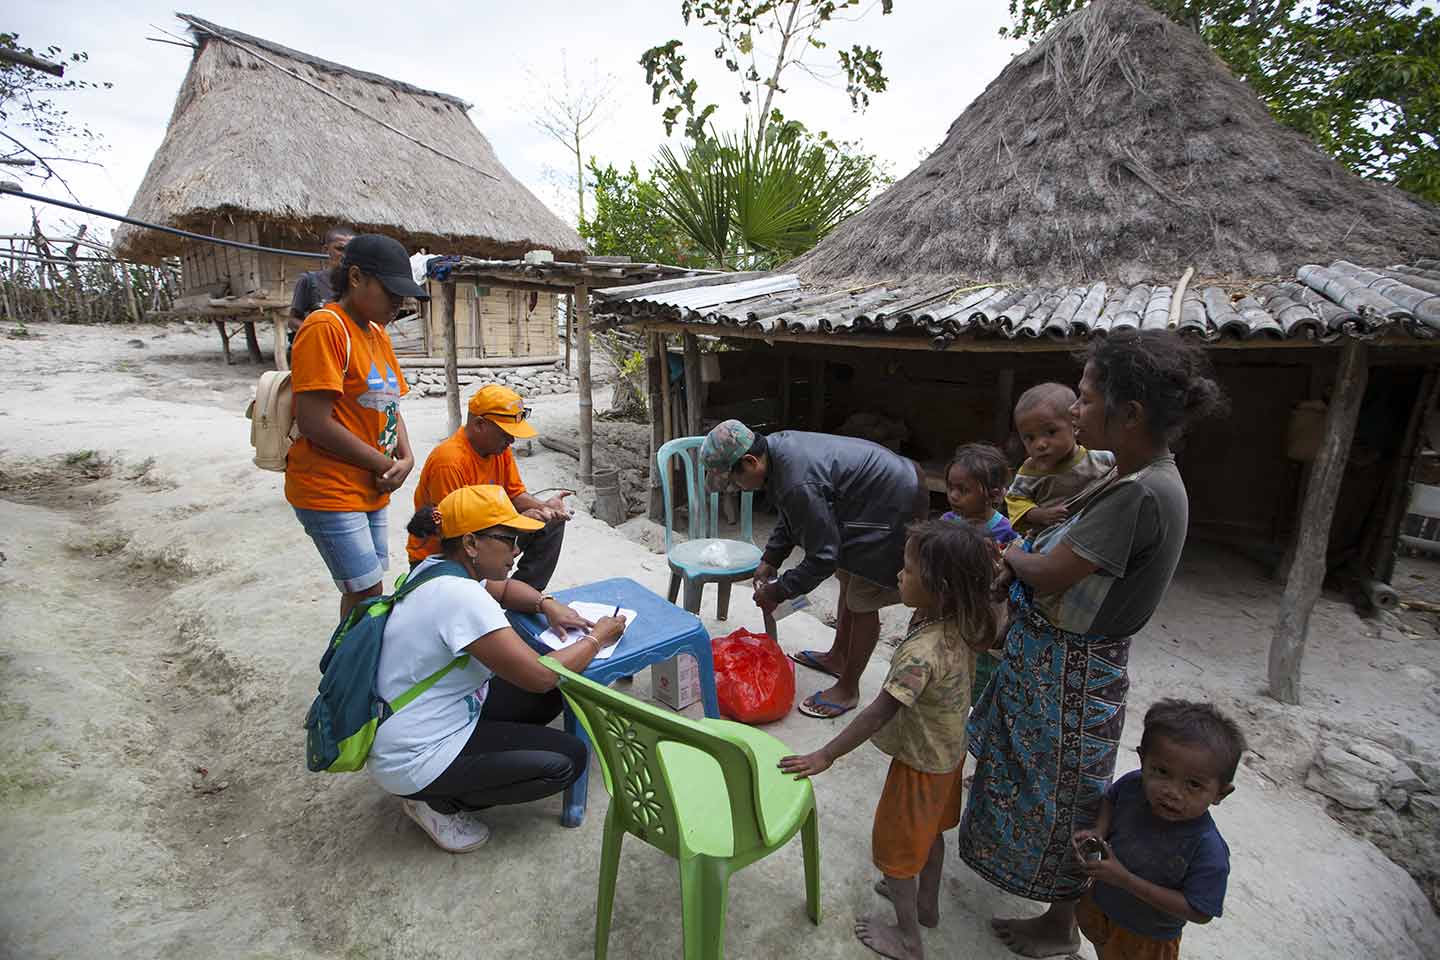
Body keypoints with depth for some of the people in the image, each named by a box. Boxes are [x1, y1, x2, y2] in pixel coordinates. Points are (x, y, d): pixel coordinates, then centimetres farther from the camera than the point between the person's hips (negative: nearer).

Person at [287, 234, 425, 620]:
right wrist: (384, 464, -13)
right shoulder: (325, 327, -14)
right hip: (329, 490, -8)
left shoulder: (379, 334, 12)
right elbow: (314, 422, -20)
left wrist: (406, 458, -3)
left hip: (371, 490, 8)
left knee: (364, 591, 14)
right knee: (366, 593, -6)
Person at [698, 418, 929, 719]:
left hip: (895, 508, -10)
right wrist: (769, 560, 5)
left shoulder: (799, 485, -35)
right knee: (848, 577, 22)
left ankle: (847, 689, 19)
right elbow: (790, 517, 10)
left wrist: (778, 592, -14)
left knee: (862, 602, 1)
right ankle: (837, 657, 42)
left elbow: (822, 557, -26)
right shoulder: (775, 446, -6)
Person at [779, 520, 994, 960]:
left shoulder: (923, 652, -39)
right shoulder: (957, 625, -14)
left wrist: (825, 756, -30)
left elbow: (879, 713, -36)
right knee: (929, 831, 30)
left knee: (894, 847, 15)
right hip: (947, 751, 8)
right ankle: (926, 901, 54)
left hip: (920, 762, -8)